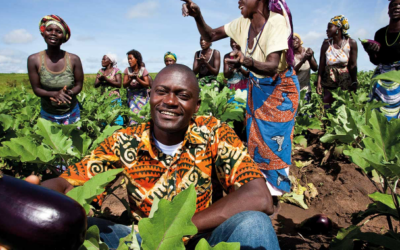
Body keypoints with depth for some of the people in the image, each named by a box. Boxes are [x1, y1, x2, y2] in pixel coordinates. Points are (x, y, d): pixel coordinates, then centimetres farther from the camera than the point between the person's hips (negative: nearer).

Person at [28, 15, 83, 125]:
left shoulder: (74, 59, -14)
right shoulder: (34, 60, -14)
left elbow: (79, 85, -5)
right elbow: (36, 89, -9)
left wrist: (68, 93, -27)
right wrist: (54, 94, -29)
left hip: (72, 113, 0)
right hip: (48, 115, 0)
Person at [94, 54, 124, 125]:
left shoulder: (116, 70, -1)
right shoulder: (101, 71, 13)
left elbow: (119, 84, -12)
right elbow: (95, 85, 5)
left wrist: (106, 79, -17)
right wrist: (101, 80, -16)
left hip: (114, 98, -4)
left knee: (116, 117, -6)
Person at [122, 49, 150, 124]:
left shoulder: (143, 70, -8)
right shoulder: (127, 70, -2)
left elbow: (147, 84, -12)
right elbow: (124, 85, -5)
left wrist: (137, 78, -26)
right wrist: (130, 79, -24)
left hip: (142, 96, -2)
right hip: (131, 96, 2)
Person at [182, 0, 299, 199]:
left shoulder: (277, 21, -26)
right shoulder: (243, 23, -7)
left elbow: (272, 66, -36)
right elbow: (210, 36, -2)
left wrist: (246, 61, -55)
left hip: (280, 90, -6)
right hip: (256, 88, 6)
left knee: (275, 143, -1)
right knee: (256, 141, 13)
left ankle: (274, 197, 17)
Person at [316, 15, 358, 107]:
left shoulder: (351, 43, -3)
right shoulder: (326, 43, -1)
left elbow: (353, 65, -3)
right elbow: (321, 64, -3)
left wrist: (354, 83, -7)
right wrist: (319, 82, -10)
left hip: (345, 82, -1)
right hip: (328, 81, 1)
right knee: (328, 107, 0)